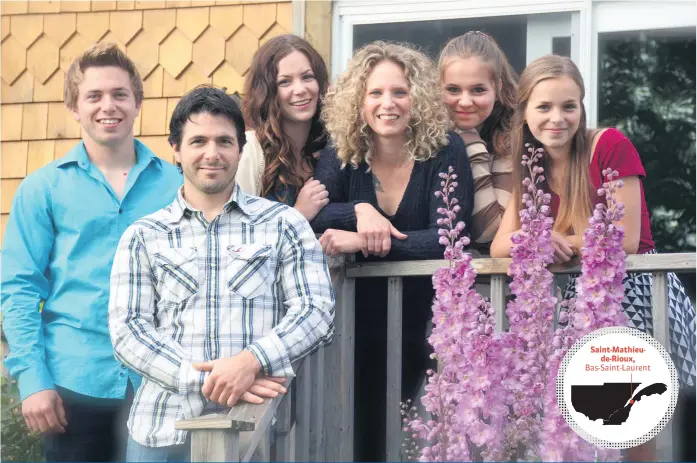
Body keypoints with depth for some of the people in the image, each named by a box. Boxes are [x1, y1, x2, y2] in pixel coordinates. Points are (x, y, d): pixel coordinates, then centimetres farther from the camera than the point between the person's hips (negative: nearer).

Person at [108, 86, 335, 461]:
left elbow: (317, 311, 0)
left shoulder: (283, 225, 8)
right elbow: (127, 330, 1)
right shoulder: (143, 237, 11)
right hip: (162, 431, 1)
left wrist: (251, 361, -18)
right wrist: (202, 379, -14)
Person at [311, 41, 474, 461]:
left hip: (425, 327, -2)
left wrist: (361, 243, -29)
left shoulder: (445, 151, -10)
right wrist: (359, 211, -29)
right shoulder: (341, 155, -1)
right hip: (360, 327, 2)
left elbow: (447, 238, -20)